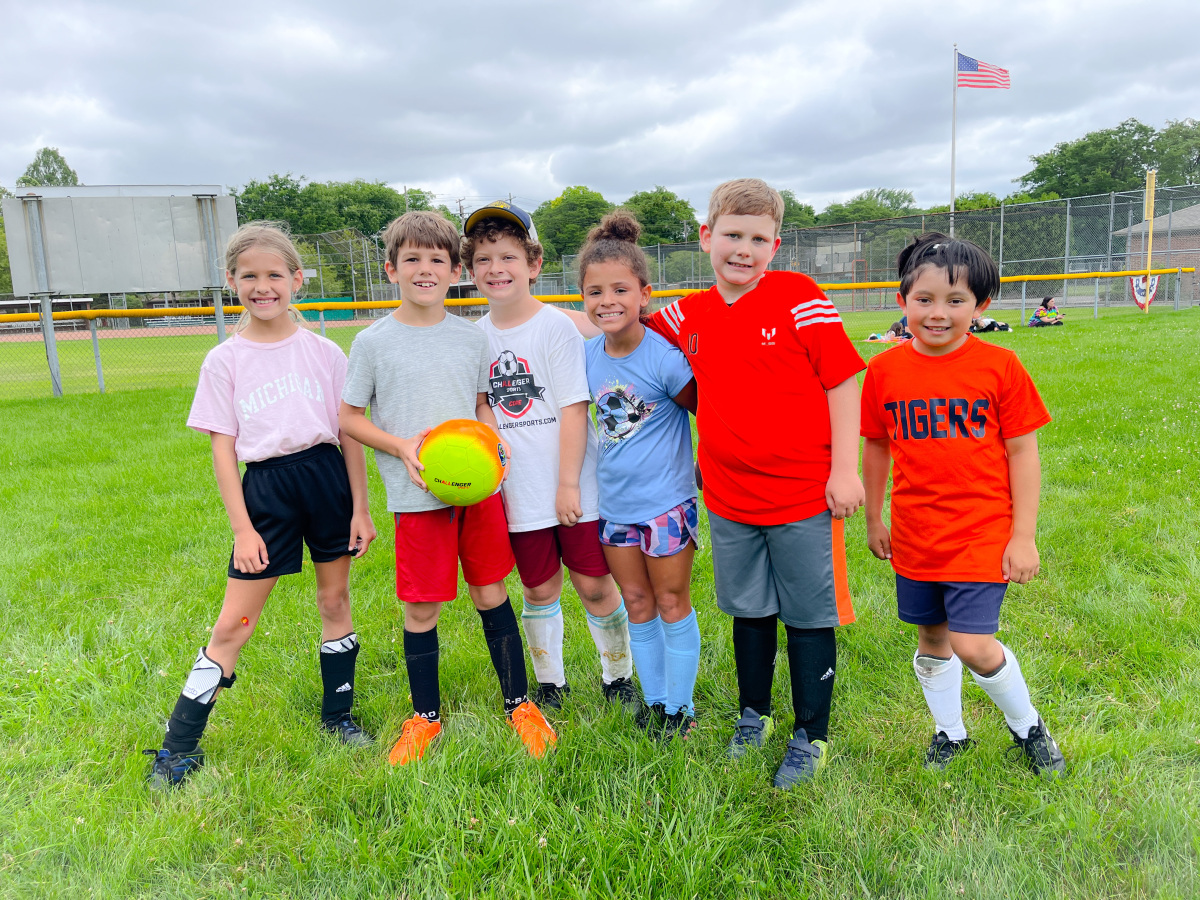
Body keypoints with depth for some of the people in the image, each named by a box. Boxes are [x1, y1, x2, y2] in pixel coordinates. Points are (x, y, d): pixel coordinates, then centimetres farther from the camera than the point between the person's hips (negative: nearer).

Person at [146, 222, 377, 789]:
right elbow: (222, 448, 0)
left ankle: (337, 713, 32)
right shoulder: (224, 361, -1)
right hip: (265, 488, -1)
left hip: (327, 478, 2)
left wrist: (360, 508, 1)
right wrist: (242, 528, -5)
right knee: (234, 623, 1)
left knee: (335, 600, 12)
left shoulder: (325, 353, 1)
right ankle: (179, 746, 15)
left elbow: (350, 434, 4)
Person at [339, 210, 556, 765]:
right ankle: (425, 716, 27)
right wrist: (400, 446, -13)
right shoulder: (373, 342, -2)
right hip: (417, 495, -2)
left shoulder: (470, 336, 6)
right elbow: (349, 417, 3)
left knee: (492, 595, 11)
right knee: (421, 610, 6)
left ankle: (519, 703, 28)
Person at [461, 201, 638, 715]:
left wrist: (569, 483, -13)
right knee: (539, 590, 14)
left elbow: (574, 408, -11)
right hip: (519, 495, 4)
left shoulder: (556, 327, -8)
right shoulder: (477, 337, 6)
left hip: (573, 487, -3)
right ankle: (549, 683, 33)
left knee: (595, 585, 4)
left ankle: (618, 678, 27)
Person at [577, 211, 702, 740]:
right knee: (636, 603, 15)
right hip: (615, 502, 6)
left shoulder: (662, 356, -18)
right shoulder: (589, 355, -1)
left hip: (666, 501, -5)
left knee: (671, 603, 9)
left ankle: (680, 706, 26)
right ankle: (653, 700, 32)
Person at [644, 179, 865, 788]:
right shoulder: (687, 316, 3)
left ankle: (811, 737, 26)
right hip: (729, 499, 4)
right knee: (748, 612, 18)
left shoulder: (799, 298, -9)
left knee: (808, 617, 9)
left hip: (804, 494, -4)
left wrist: (845, 469, -10)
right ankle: (753, 716, 39)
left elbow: (842, 381, -8)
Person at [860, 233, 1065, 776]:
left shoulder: (999, 367, -8)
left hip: (983, 535, -3)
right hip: (915, 537, 3)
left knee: (973, 645, -7)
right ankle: (949, 731, 39)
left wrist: (1024, 535, -5)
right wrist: (874, 521, 13)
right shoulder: (884, 371, -3)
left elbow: (1022, 452, -4)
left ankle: (1026, 725, 24)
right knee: (932, 639, 15)